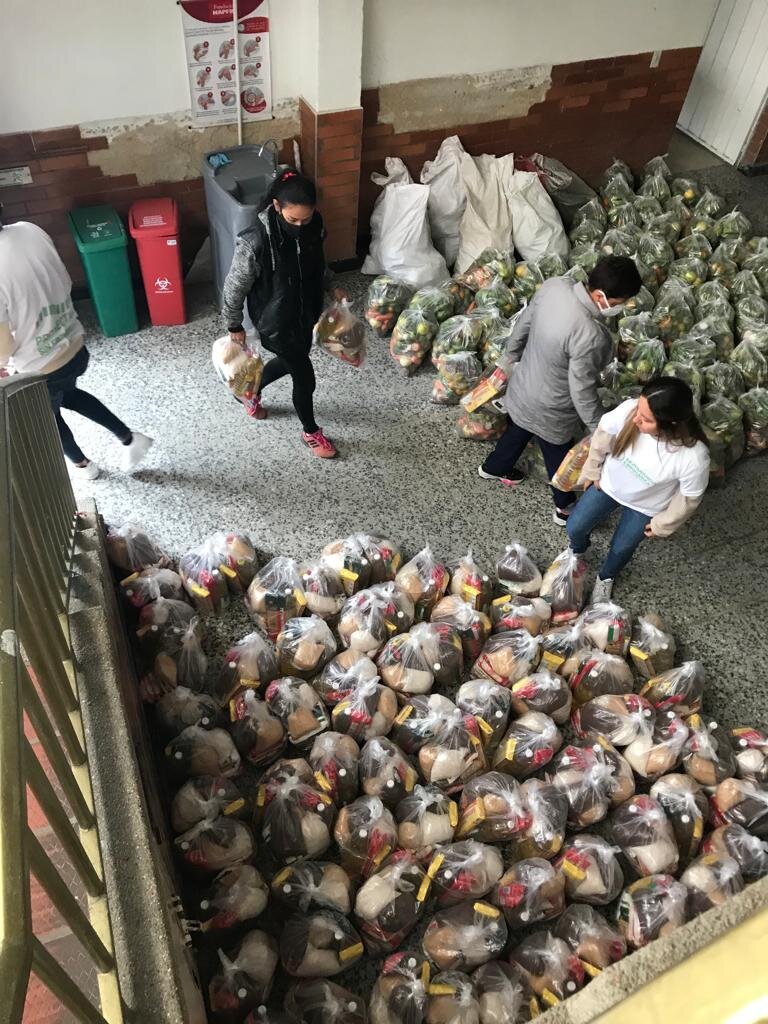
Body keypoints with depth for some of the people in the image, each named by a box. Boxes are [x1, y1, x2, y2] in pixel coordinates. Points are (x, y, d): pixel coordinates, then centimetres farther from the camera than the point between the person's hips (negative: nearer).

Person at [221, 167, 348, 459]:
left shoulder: (314, 224, -14)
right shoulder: (255, 241, -31)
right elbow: (235, 287, -17)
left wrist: (333, 286, 9)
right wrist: (235, 327, -7)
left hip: (306, 311, 7)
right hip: (276, 321, -6)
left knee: (292, 361, 28)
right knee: (305, 377, 6)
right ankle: (310, 431, 34)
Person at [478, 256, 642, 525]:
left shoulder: (554, 285, -18)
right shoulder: (591, 337, -39)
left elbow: (523, 324, -1)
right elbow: (582, 392, -27)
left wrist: (514, 354, 19)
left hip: (522, 388, 7)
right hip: (548, 411, -7)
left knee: (517, 432, 37)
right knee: (560, 459, 23)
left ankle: (493, 468, 65)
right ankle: (565, 508, 51)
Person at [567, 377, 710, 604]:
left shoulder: (694, 456, -41)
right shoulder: (629, 409, -36)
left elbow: (689, 498, -20)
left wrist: (662, 525, -5)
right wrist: (592, 471, 1)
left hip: (645, 507, -2)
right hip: (608, 483, 2)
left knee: (621, 548, 22)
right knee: (574, 527, 16)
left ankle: (606, 577, 58)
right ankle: (577, 550, 55)